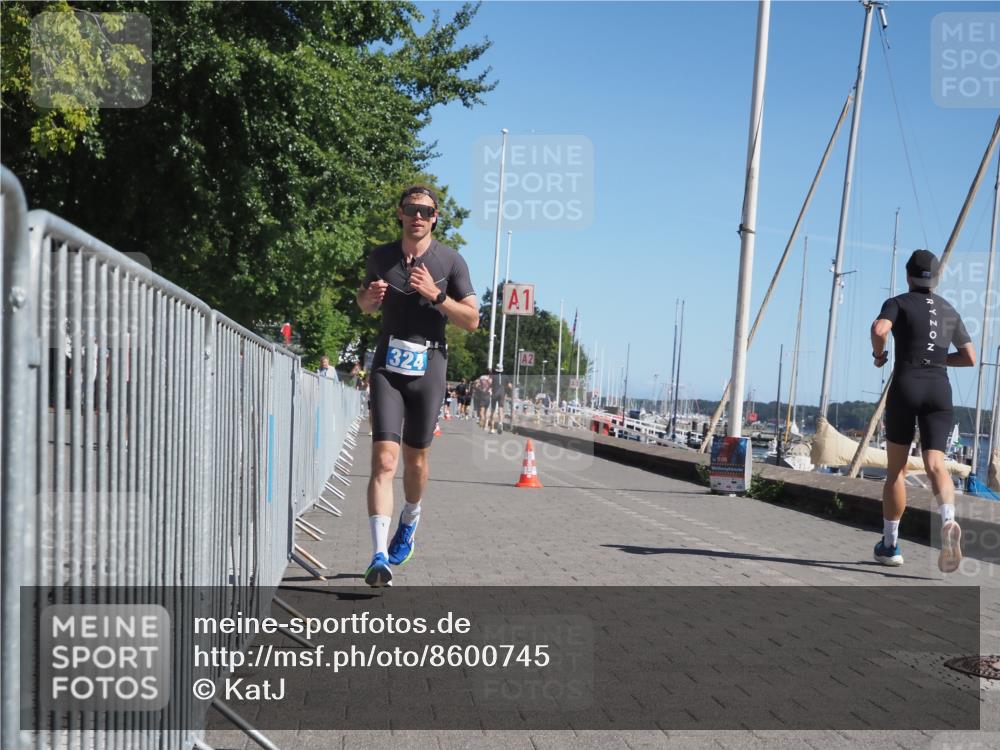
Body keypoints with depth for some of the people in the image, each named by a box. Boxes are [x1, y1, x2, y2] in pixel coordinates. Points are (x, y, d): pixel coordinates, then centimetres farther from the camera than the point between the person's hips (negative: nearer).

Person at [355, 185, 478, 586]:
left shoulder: (451, 261, 0)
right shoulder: (381, 256, 8)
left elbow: (472, 320, -2)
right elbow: (365, 303, 24)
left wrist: (435, 294, -16)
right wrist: (369, 296, -1)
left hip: (428, 368, 0)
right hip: (387, 366, 1)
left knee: (415, 459, 11)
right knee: (384, 460, -13)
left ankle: (408, 526, 40)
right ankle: (380, 557, -17)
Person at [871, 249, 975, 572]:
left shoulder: (899, 303, 3)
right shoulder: (949, 311, 17)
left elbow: (879, 329, -19)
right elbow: (970, 357, 20)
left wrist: (879, 354, 0)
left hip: (905, 386, -3)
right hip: (940, 389, 3)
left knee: (896, 469, 7)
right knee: (935, 463, -6)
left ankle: (890, 544, 13)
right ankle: (948, 520, -37)